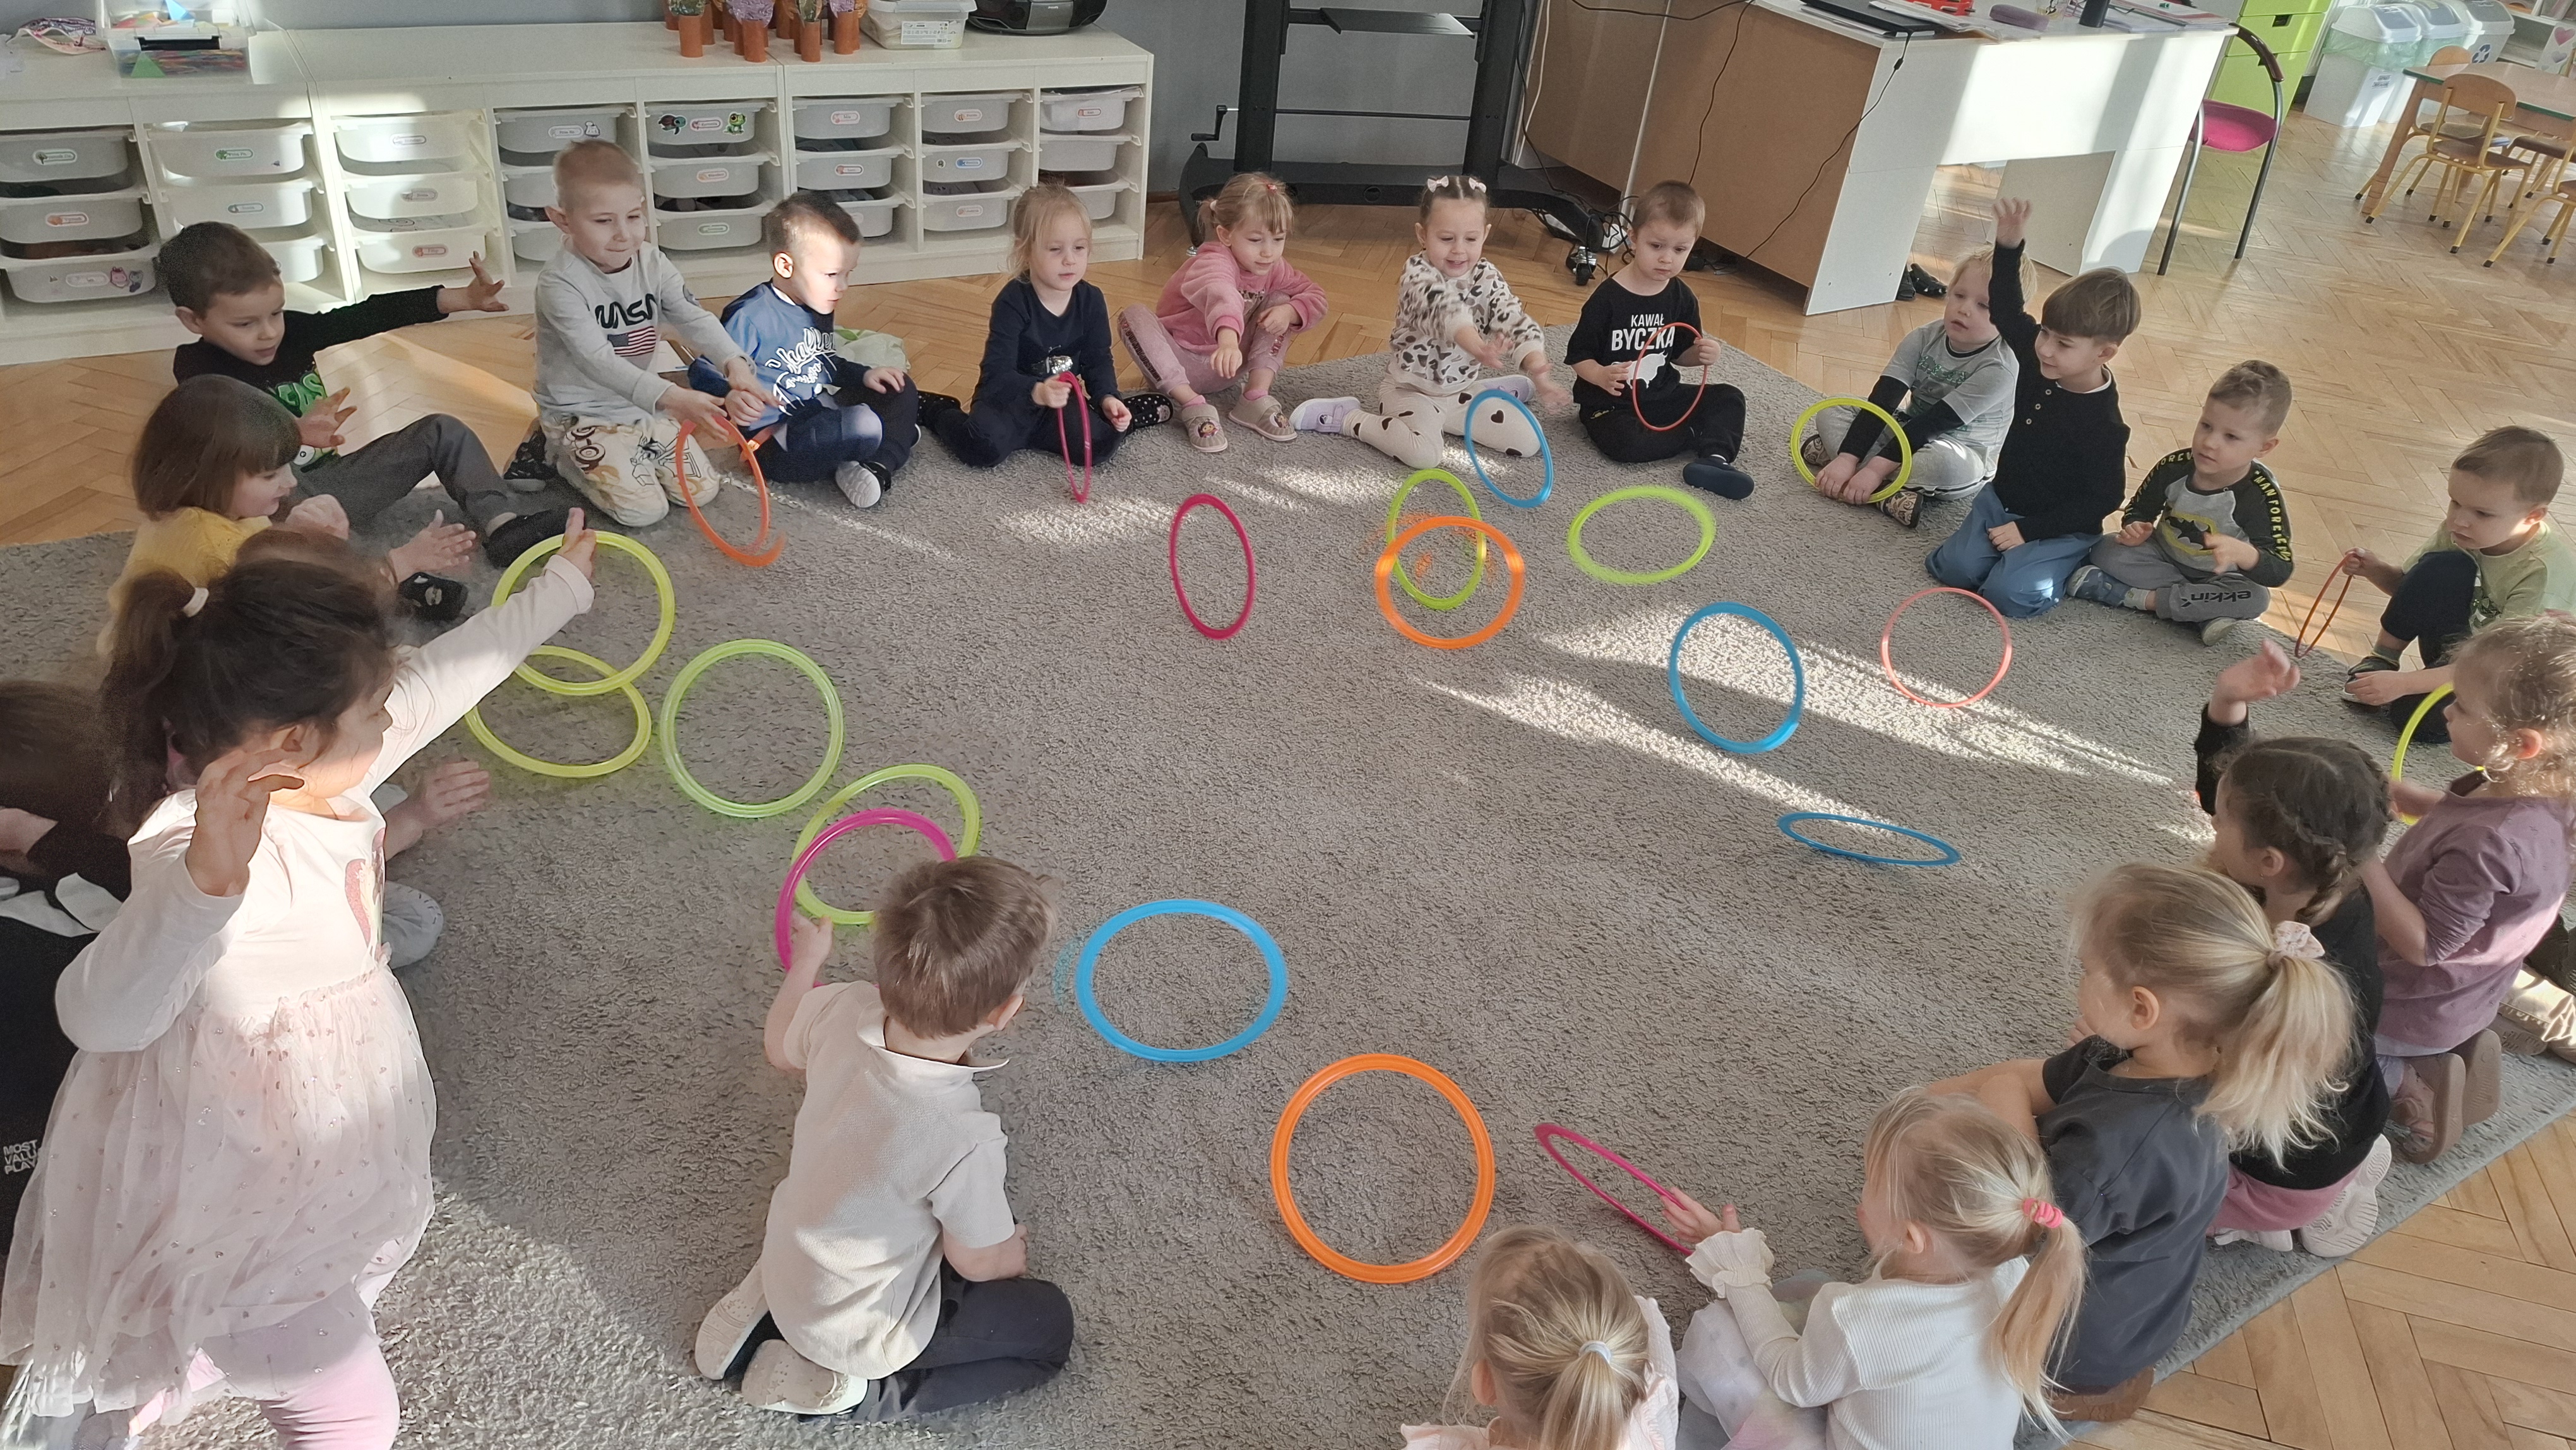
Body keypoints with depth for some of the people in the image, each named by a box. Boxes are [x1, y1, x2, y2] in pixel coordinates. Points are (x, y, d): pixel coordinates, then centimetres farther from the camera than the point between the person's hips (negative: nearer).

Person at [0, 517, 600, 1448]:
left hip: (310, 1145, 9)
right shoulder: (211, 849, -36)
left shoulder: (314, 773, -11)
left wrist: (564, 585, 13)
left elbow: (449, 671, 3)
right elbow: (102, 1014, -52)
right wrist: (206, 882, -68)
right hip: (231, 1194, -9)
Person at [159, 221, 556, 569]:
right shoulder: (199, 372, -15)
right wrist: (294, 435, -53)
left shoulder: (290, 331, 0)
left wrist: (461, 299, -13)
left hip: (331, 481, 7)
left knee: (442, 431, -2)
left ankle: (503, 524, -20)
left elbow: (371, 315, -6)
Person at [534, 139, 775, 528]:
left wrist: (735, 364, -41)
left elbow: (695, 319, -18)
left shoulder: (651, 263, -6)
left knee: (701, 492, 0)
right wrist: (672, 397, -48)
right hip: (583, 414, -6)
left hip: (645, 405, 6)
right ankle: (561, 456, 10)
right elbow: (598, 360, -34)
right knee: (644, 509, -15)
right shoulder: (560, 283, -24)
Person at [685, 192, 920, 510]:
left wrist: (863, 376, 13)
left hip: (822, 414, 10)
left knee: (901, 389, 9)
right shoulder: (750, 316, -18)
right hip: (777, 443, -10)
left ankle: (878, 466, -13)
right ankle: (899, 432, 5)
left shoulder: (817, 310, 11)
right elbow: (703, 374, -18)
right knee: (864, 425, -33)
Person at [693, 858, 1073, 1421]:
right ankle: (851, 1388, 3)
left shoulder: (842, 1010, -24)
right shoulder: (964, 1140, -39)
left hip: (787, 1264, 6)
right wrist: (1012, 1252, 5)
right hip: (858, 1327, -6)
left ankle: (768, 1308, 18)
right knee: (1050, 1326, 10)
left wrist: (806, 959, 19)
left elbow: (779, 1048, 2)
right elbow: (979, 1263, -18)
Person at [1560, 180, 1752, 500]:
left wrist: (1702, 354, -11)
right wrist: (1602, 376, -33)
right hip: (1609, 403, -6)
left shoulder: (1682, 298, 1)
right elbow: (1579, 356, -12)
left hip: (1662, 396, 6)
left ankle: (1714, 457, -22)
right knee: (1625, 443, -34)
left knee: (1729, 397, -2)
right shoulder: (1607, 298, -16)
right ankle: (1700, 436, -10)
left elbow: (1681, 354, 12)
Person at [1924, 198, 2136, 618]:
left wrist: (2027, 530, -20)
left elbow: (2102, 499, -18)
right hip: (2002, 500, 6)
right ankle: (2018, 554, 15)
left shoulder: (2104, 424, -24)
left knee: (2009, 594, -24)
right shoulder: (2035, 358, -7)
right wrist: (2008, 246, -9)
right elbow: (2007, 309, 5)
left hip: (2060, 529, -6)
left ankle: (2071, 567, 6)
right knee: (1952, 567, -14)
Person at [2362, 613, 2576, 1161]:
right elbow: (2459, 817, 10)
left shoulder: (2489, 845, -40)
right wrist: (2403, 794, -7)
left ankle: (2405, 1087, 5)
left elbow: (2421, 943, -32)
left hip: (2414, 1014, -8)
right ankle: (2455, 1057, 17)